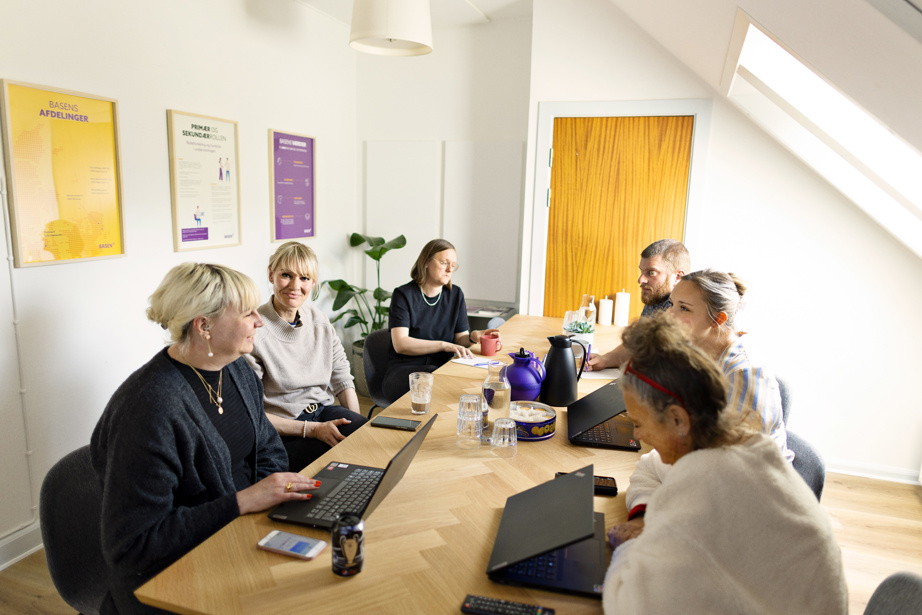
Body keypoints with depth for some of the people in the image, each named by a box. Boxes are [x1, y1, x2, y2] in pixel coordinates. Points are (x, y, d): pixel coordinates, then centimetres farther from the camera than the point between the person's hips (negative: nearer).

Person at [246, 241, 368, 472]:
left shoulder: (320, 321, 6)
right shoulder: (253, 330, -14)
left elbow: (342, 378, 10)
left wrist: (359, 426, -6)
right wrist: (312, 429, -19)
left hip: (325, 411, 6)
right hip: (281, 430, -6)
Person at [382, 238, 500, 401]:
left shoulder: (455, 295, 12)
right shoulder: (403, 295, -3)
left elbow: (460, 339, 11)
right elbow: (400, 344, -14)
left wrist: (473, 337, -13)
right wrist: (444, 345, -23)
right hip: (405, 369, -4)